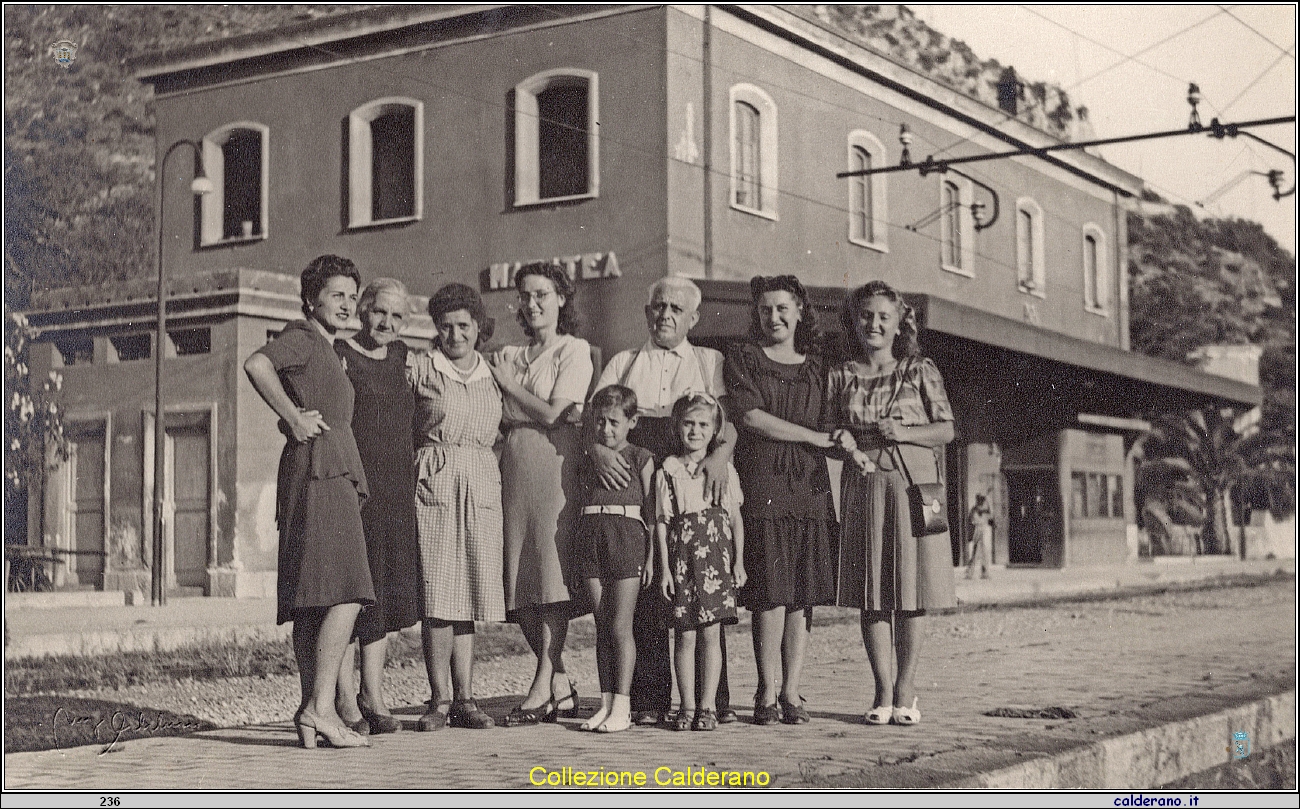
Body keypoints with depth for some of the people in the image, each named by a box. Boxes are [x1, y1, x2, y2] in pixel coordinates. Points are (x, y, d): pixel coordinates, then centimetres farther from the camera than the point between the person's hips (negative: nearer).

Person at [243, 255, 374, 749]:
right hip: (320, 470, -10)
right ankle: (320, 707, -21)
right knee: (345, 594, -18)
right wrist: (294, 417, -18)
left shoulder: (324, 349, 26)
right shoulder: (301, 337, -3)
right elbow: (256, 364, -23)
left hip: (335, 476, 10)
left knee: (312, 602, 5)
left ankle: (311, 710, 5)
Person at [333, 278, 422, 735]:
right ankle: (345, 699, 4)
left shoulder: (400, 356, 16)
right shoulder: (340, 356, -4)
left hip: (396, 492, 7)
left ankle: (373, 698, 15)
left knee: (386, 594, 8)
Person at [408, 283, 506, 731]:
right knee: (438, 592, -7)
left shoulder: (492, 375, 15)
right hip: (434, 481, -4)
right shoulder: (419, 367, 2)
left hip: (481, 486, 4)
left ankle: (465, 698, 8)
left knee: (469, 592, 4)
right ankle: (441, 699, 0)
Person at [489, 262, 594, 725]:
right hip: (515, 472, 6)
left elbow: (554, 414, -9)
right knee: (521, 593, 3)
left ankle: (542, 691, -10)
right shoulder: (509, 357, 19)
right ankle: (562, 688, 13)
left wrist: (510, 385, 1)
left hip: (557, 467, -6)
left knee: (553, 580, -11)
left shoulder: (574, 351, 1)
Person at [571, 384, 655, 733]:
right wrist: (575, 555, 11)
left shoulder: (641, 459, 3)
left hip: (626, 537, -4)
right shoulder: (588, 459, 14)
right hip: (590, 537, 4)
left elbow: (653, 512, 1)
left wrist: (651, 556, -6)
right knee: (602, 626, 6)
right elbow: (581, 507, 16)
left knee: (620, 627, -3)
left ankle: (622, 705, 0)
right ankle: (606, 702, 11)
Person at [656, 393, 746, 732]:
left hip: (716, 555, 0)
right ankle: (687, 707, 8)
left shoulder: (724, 471, 7)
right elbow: (662, 521, 3)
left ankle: (708, 705, 6)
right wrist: (664, 566, -2)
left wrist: (739, 561, 4)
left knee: (710, 633, -1)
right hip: (682, 556, 0)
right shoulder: (668, 471, 4)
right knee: (686, 635, 1)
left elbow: (736, 518, 9)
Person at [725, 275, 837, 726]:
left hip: (810, 485, 4)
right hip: (763, 482, -4)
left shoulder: (816, 366, 18)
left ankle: (791, 692, 7)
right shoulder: (743, 359, 6)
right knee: (772, 591, -9)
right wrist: (815, 437, -7)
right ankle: (767, 694, -2)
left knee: (803, 595, 1)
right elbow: (750, 417, -7)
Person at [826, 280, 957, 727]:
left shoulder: (920, 371, 5)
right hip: (864, 487, 2)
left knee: (910, 592, -1)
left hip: (914, 485, -1)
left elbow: (946, 429, 3)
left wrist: (903, 432, -12)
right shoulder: (842, 377, 10)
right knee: (871, 594, 1)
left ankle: (905, 691, 7)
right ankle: (883, 692, 8)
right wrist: (844, 442, -10)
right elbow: (829, 433, 11)